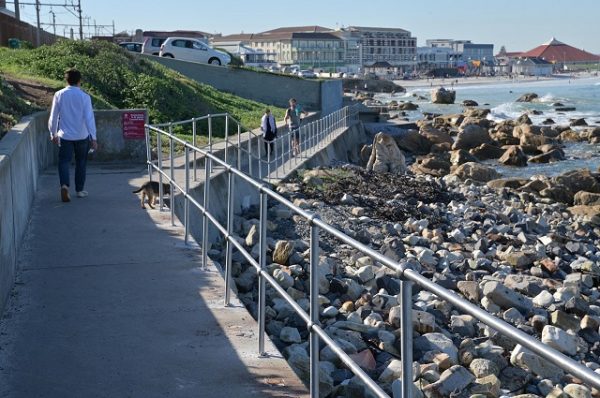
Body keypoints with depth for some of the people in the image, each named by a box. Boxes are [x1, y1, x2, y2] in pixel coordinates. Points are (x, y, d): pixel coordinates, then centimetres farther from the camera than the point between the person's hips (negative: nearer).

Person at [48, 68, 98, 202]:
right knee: (81, 162, 15)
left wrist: (53, 134, 14)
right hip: (82, 136, 0)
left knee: (64, 161, 3)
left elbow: (53, 116, 1)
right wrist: (93, 137, -9)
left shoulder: (59, 95, -4)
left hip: (65, 136, 0)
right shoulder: (84, 96, -9)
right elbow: (89, 117, -12)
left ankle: (64, 185, -21)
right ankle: (79, 190, 21)